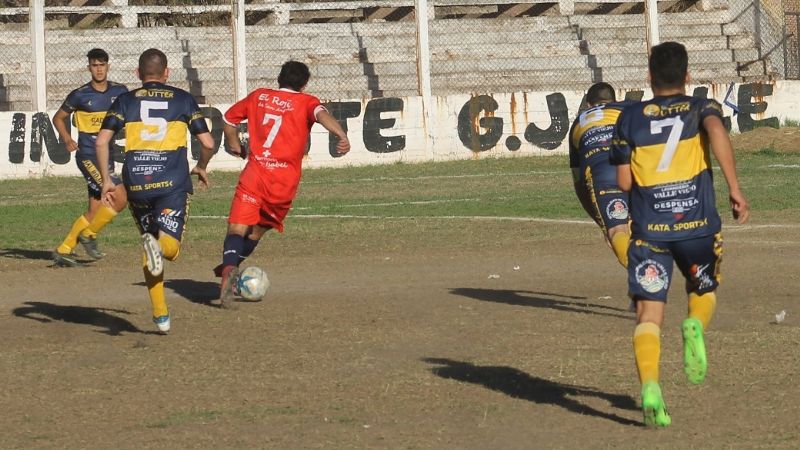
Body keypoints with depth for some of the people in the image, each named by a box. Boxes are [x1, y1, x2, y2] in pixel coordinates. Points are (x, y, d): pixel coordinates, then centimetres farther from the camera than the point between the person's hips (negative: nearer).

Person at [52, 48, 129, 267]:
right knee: (120, 197, -19)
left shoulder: (120, 92, 5)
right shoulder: (80, 95, -4)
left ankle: (63, 250, 16)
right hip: (88, 156, -5)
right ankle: (89, 235, -1)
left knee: (94, 211, 6)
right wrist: (67, 139, -7)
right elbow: (58, 118, 9)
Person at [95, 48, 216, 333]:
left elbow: (101, 141, 0)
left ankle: (160, 315, 13)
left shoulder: (125, 101, 12)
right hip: (173, 183, -2)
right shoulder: (183, 99, 11)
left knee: (150, 245, 18)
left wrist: (106, 180, 9)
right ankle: (158, 246, -40)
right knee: (171, 249, -2)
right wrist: (201, 168, 27)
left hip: (136, 184, 2)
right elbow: (208, 144, 7)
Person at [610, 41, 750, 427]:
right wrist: (734, 190, -20)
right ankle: (696, 326, -6)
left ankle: (649, 386, -26)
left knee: (649, 315, -3)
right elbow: (717, 132, -18)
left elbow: (624, 181, 7)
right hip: (698, 225, 0)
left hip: (648, 231, 0)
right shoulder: (702, 108, 6)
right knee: (703, 289, 27)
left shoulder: (631, 118, 9)